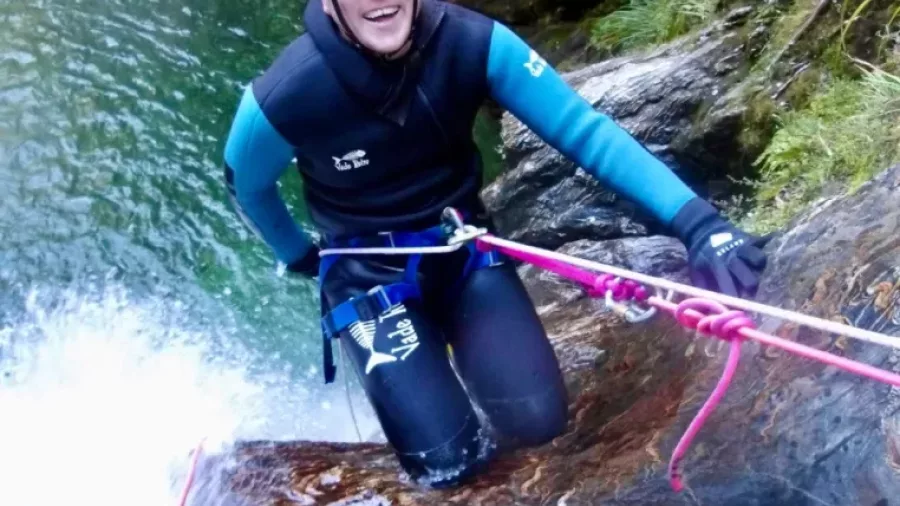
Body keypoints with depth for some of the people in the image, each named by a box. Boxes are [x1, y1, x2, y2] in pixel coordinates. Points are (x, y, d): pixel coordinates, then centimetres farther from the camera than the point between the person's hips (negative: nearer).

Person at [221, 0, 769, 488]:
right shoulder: (286, 94, -26)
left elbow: (583, 127, -23)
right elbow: (247, 186, -4)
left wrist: (695, 220, -34)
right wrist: (300, 258, 11)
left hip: (465, 248, 2)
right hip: (368, 274, -2)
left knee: (538, 420, -10)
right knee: (446, 461, -11)